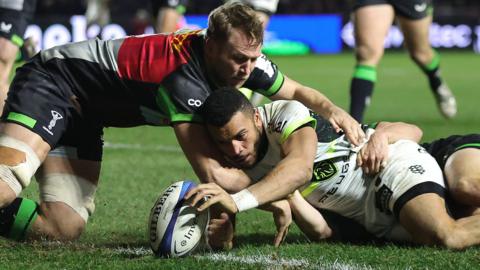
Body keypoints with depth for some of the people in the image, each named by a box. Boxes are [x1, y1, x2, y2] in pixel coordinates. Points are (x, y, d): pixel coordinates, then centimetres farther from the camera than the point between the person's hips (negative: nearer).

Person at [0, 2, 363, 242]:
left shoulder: (243, 57, -11)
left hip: (82, 116, 8)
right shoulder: (185, 79, -34)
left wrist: (331, 108, -13)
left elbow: (296, 91, 7)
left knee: (65, 227, -9)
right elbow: (212, 174, -33)